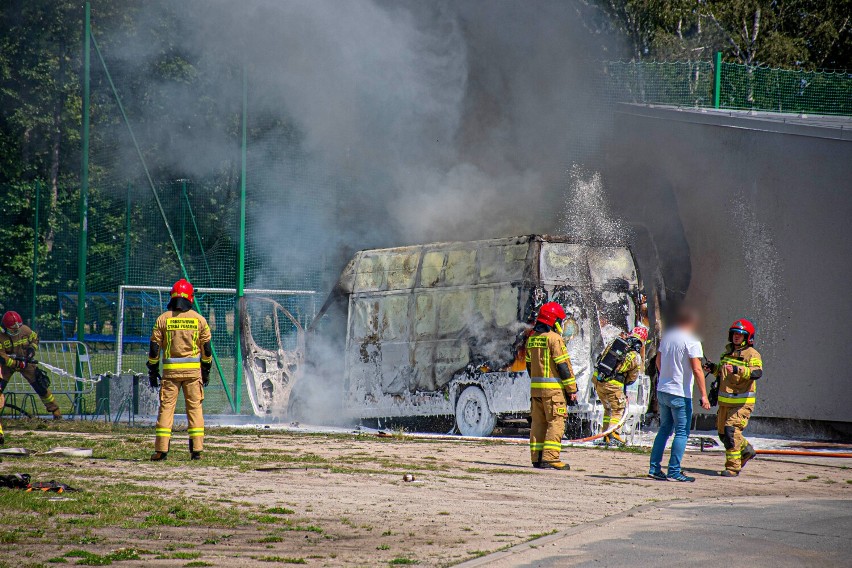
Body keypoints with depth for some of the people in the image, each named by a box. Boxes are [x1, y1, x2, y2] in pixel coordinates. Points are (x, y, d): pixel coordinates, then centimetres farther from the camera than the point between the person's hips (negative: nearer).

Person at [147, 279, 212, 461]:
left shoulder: (163, 319, 0)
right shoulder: (199, 319, 2)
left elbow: (154, 347, 0)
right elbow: (206, 347, 5)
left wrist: (152, 371, 8)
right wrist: (206, 371, 14)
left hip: (170, 370, -1)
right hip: (193, 370, 1)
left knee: (166, 407, 2)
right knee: (194, 407, 6)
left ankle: (161, 449, -4)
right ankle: (196, 449, 2)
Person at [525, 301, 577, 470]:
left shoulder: (532, 338, 13)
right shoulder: (554, 338, -11)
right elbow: (563, 366, -13)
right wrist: (572, 389, -9)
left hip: (535, 387, 8)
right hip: (553, 388, -8)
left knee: (538, 423, 10)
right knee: (556, 423, -7)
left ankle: (537, 457, 10)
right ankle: (550, 458, -13)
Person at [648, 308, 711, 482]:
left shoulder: (666, 337, 9)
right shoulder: (691, 342, -12)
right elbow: (697, 370, -18)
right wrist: (704, 395, -18)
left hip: (662, 390, 7)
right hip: (680, 393, -7)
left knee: (665, 429, 16)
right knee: (682, 432, 0)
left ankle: (654, 468, 13)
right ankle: (674, 472, -4)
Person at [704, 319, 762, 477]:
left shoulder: (752, 354, -9)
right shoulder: (727, 352, 16)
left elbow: (757, 372, -27)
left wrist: (738, 369, -39)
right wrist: (714, 369, 10)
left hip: (742, 402, -8)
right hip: (725, 401, 8)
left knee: (731, 430, -18)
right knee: (722, 432, 12)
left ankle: (733, 467, -13)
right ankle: (746, 449, 36)